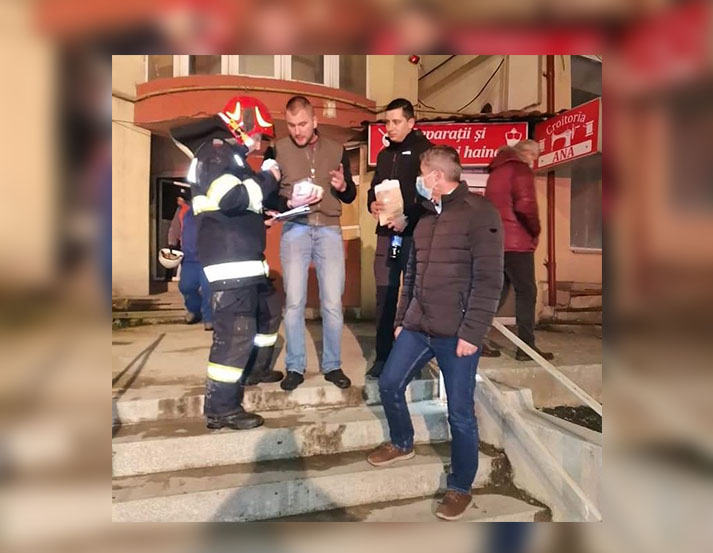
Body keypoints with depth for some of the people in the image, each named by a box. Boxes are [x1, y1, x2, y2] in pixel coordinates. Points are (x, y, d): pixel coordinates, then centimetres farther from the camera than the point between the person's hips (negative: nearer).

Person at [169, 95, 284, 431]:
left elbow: (249, 203, 26)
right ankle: (220, 408, -4)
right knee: (237, 329, -12)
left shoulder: (230, 157, 23)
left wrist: (285, 200, 14)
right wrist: (266, 179, -13)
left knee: (269, 308, 23)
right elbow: (231, 199, -26)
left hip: (246, 258, 11)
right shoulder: (216, 154, -10)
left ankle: (256, 366, 40)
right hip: (229, 261, -11)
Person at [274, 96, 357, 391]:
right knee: (294, 302, 0)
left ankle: (332, 366, 15)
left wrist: (343, 186, -10)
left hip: (329, 230, 1)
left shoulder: (336, 150, 10)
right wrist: (290, 202, -20)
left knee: (332, 302, 1)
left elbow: (350, 197, 12)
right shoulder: (278, 149, 4)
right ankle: (295, 367, 13)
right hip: (295, 230, -1)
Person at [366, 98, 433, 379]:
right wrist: (372, 204, -1)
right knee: (384, 295, 6)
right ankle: (383, 357, 15)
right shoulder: (385, 154, 19)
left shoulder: (424, 150, -1)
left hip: (414, 233, -6)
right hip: (387, 232, 6)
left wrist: (408, 219, -20)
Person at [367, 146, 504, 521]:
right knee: (389, 385, 14)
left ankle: (460, 488, 25)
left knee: (460, 413, 4)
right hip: (417, 327, 7)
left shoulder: (480, 213, -9)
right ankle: (402, 443, 42)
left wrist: (471, 333, -17)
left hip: (456, 334, -7)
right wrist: (401, 318, 17)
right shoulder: (426, 215, 14)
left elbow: (489, 280, -14)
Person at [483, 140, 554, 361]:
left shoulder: (497, 171, 20)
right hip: (516, 242, -8)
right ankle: (526, 347, 5)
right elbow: (525, 205, -21)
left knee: (498, 291, 13)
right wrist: (535, 231, -6)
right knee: (526, 293, 1)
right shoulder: (521, 170, -7)